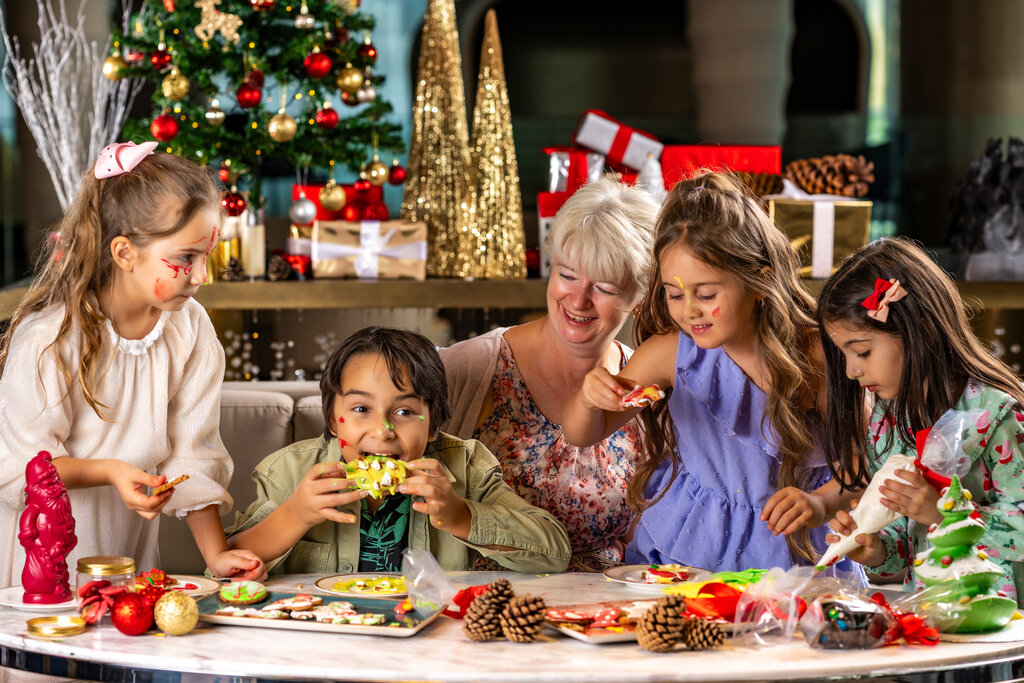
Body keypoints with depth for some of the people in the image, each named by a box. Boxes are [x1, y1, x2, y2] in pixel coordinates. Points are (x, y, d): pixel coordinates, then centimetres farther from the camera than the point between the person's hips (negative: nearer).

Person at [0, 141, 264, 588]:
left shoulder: (191, 329, -4)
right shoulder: (46, 341, -17)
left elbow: (191, 455, -1)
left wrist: (216, 554, -9)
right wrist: (109, 471, -27)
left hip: (130, 546, 4)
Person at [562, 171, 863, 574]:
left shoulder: (814, 359, -12)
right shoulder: (670, 352, -5)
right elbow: (581, 435, 5)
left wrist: (823, 503, -28)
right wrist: (590, 399, -18)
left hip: (782, 560, -2)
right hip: (675, 553, 2)